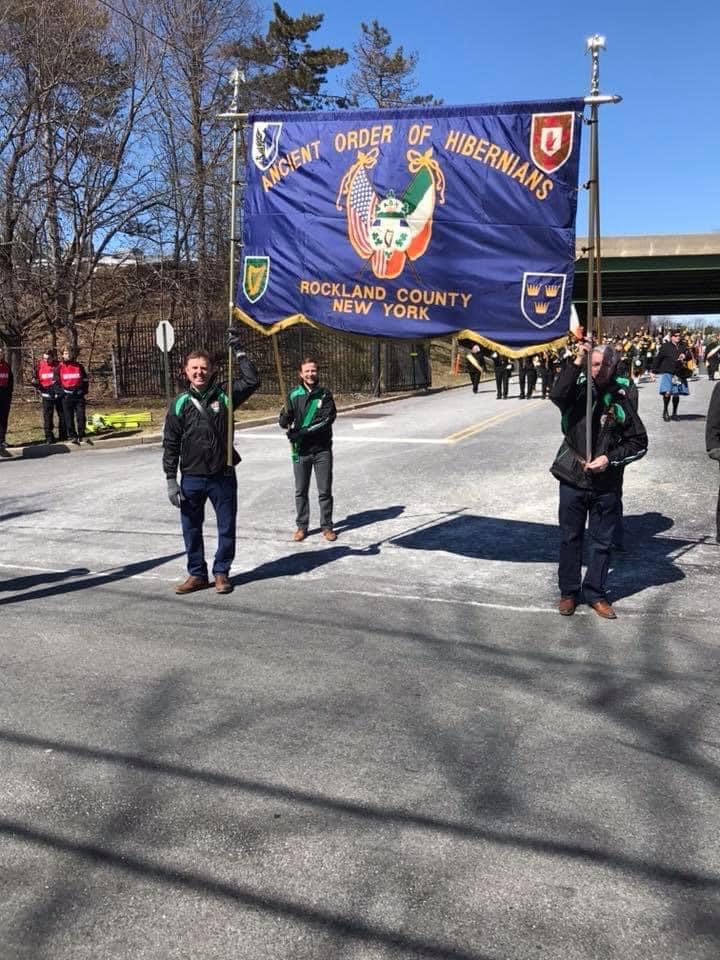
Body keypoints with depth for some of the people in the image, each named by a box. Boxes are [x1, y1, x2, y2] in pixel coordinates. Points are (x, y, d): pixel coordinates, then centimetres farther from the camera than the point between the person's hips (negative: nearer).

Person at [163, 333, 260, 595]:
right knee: (191, 529, 10)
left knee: (227, 528, 8)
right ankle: (197, 574, 25)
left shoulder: (224, 396, -1)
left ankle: (221, 572, 25)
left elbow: (252, 381, -9)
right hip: (191, 478, 0)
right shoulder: (180, 404, -1)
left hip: (223, 476, 0)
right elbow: (170, 445, 1)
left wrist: (238, 350, -9)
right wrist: (171, 480, -4)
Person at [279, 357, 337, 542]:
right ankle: (301, 526, 22)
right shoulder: (294, 395, 0)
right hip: (301, 450, 1)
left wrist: (302, 432, -22)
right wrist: (285, 418, -30)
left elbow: (327, 419, -14)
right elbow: (284, 421, -4)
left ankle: (327, 526, 19)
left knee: (325, 490, 6)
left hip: (322, 450, -1)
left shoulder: (325, 394, -2)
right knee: (301, 491, 9)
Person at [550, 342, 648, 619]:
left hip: (606, 483, 1)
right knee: (570, 537, 11)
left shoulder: (620, 400, -2)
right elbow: (556, 395, -26)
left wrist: (610, 458, -10)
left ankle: (595, 593, 25)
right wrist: (577, 362, -29)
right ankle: (568, 591, 24)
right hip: (572, 479, 0)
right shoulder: (577, 390, -3)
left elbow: (639, 442, 2)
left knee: (601, 541, 10)